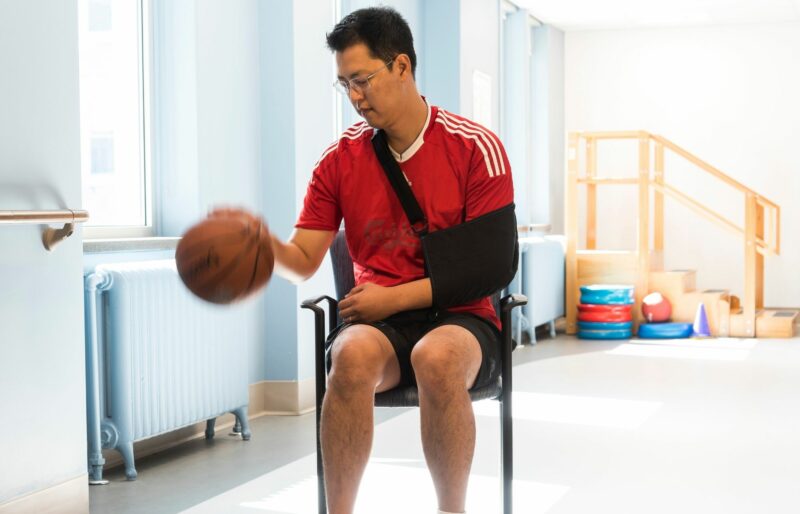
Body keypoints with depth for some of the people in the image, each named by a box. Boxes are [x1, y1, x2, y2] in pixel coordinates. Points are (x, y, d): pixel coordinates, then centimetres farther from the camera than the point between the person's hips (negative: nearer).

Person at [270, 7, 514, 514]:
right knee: (354, 352, -34)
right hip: (376, 321, 2)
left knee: (437, 358, -37)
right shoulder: (340, 159, 5)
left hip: (458, 319, -2)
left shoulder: (475, 148, -4)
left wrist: (394, 297, -14)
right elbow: (304, 261, 5)